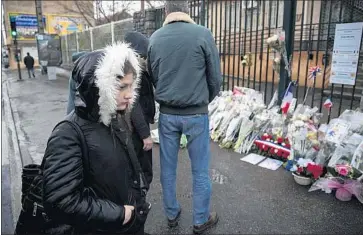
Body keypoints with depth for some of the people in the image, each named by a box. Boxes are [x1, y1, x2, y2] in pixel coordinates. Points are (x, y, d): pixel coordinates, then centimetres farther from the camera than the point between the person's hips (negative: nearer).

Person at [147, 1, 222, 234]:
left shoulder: (154, 38, -1)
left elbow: (152, 77, 9)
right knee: (200, 170, 12)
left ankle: (172, 214, 34)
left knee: (168, 168, 16)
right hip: (196, 114, -3)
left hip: (167, 113, 3)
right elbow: (215, 77, -4)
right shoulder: (203, 34, -10)